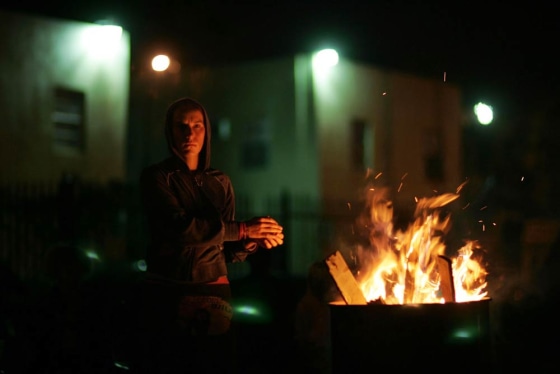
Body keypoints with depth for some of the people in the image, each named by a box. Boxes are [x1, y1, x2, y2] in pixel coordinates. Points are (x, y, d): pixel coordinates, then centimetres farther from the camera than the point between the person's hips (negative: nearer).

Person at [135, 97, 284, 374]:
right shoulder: (156, 177, -1)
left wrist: (252, 242, -12)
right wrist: (242, 229, -18)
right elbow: (178, 225, -17)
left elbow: (226, 249, 9)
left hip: (213, 293, 3)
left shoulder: (220, 182, 11)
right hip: (167, 293, -3)